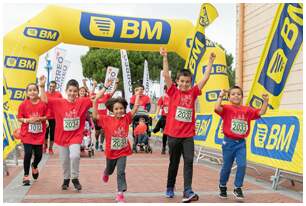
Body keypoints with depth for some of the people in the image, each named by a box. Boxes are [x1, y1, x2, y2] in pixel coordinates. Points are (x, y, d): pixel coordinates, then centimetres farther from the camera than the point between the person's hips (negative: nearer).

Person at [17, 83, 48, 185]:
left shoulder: (43, 103, -3)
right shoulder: (24, 104, -5)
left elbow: (47, 116, 3)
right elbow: (19, 118, -1)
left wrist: (39, 118, -16)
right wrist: (27, 120, -19)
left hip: (39, 134, 2)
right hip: (27, 134, -2)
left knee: (39, 154, 7)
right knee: (28, 153, -9)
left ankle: (34, 166, 44)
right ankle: (26, 176, 8)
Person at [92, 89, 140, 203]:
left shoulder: (126, 118, -8)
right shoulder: (107, 119, -12)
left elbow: (135, 109, -11)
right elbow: (95, 115, -17)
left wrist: (137, 95, -13)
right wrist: (95, 101, -22)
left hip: (123, 151, -1)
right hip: (111, 152, 1)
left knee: (121, 172, -9)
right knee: (110, 170, 26)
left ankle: (120, 193, -4)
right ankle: (106, 173, 62)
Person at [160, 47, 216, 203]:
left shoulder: (193, 93, 6)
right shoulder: (173, 92, 0)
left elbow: (205, 78, 4)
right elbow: (166, 75, -9)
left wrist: (211, 61, 1)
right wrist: (165, 57, -16)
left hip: (188, 135, 1)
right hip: (173, 134, -1)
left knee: (189, 161, -9)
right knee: (174, 163, 10)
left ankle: (187, 192, -12)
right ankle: (170, 188, 28)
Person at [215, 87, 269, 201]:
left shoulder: (247, 110, 6)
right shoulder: (227, 108, -7)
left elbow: (261, 112, 5)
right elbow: (217, 108, -25)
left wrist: (265, 101, -5)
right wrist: (221, 96, -24)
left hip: (241, 143, 3)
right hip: (229, 142, -3)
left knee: (242, 165, -8)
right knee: (226, 166, 8)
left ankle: (238, 188, 10)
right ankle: (222, 187, 29)